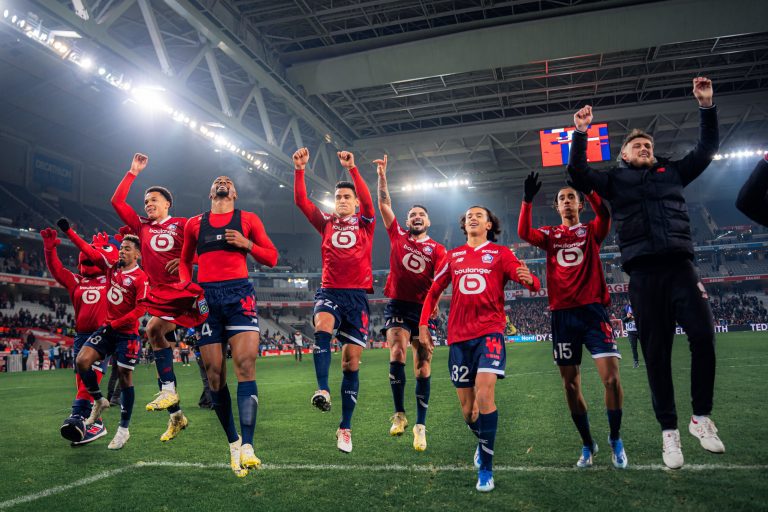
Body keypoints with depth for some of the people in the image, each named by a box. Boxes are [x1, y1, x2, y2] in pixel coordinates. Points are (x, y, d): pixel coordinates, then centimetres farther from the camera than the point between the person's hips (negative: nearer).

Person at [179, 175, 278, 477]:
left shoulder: (248, 219, 12)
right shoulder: (194, 224, 18)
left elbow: (271, 258, 12)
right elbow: (185, 261, 26)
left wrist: (246, 243, -5)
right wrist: (186, 285, 7)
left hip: (239, 294, -2)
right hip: (205, 297, 2)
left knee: (245, 365, -17)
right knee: (214, 375, 0)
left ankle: (248, 445, -19)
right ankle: (233, 443, 13)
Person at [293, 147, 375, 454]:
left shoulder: (365, 225, 9)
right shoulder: (327, 224, 13)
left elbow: (368, 201, -10)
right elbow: (301, 201, 4)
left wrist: (352, 169, -18)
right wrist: (299, 169, -6)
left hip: (357, 296, -1)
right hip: (329, 292, 1)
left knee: (351, 362, -1)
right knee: (322, 326, -36)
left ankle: (345, 428, 8)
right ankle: (322, 389, -39)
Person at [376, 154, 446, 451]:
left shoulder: (437, 249, 7)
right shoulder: (397, 236, 11)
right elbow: (384, 204, 9)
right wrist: (382, 176, 2)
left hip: (423, 309, 0)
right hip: (398, 305, 0)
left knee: (423, 367, -1)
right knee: (397, 354, -19)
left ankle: (420, 425, 7)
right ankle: (399, 414, -4)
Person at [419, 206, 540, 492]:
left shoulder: (501, 253, 6)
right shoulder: (453, 256, 15)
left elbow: (533, 284, -4)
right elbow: (434, 291, 19)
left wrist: (529, 279, -28)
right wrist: (423, 325, 10)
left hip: (490, 331, -3)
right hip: (459, 335, 3)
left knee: (484, 395, -20)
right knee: (466, 406, 8)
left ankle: (485, 467, -7)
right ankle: (482, 441, 38)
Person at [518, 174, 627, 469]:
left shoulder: (591, 231, 10)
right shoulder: (550, 235, 14)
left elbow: (604, 214, -14)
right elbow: (524, 233, -7)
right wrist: (528, 199, -17)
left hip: (592, 310, -2)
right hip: (562, 314, 2)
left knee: (611, 377, -12)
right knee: (570, 384, 5)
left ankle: (615, 440, 11)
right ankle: (587, 444, 22)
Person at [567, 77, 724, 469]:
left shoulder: (672, 171, 23)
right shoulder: (615, 179, 17)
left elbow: (707, 149, 22)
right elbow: (578, 173, 5)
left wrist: (706, 106, 14)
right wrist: (580, 134, -4)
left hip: (680, 265, 2)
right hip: (643, 273, -1)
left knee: (703, 335, -13)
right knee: (656, 351, 0)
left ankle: (702, 418, 6)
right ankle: (669, 430, 8)